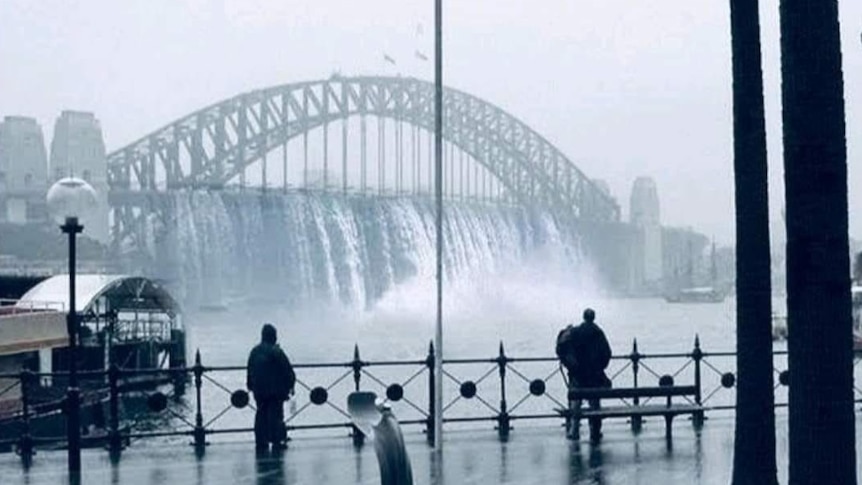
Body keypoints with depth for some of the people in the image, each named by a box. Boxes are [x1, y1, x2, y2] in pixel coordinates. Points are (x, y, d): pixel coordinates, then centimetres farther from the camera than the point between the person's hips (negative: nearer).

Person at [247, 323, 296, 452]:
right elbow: (288, 370, -11)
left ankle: (261, 442, 10)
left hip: (259, 390, 6)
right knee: (275, 414, -1)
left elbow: (250, 371, 14)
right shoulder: (276, 351, -13)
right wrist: (290, 386, -1)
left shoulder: (254, 351, 6)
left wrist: (250, 386, 23)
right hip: (275, 389, -5)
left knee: (261, 414, 10)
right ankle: (276, 440, -2)